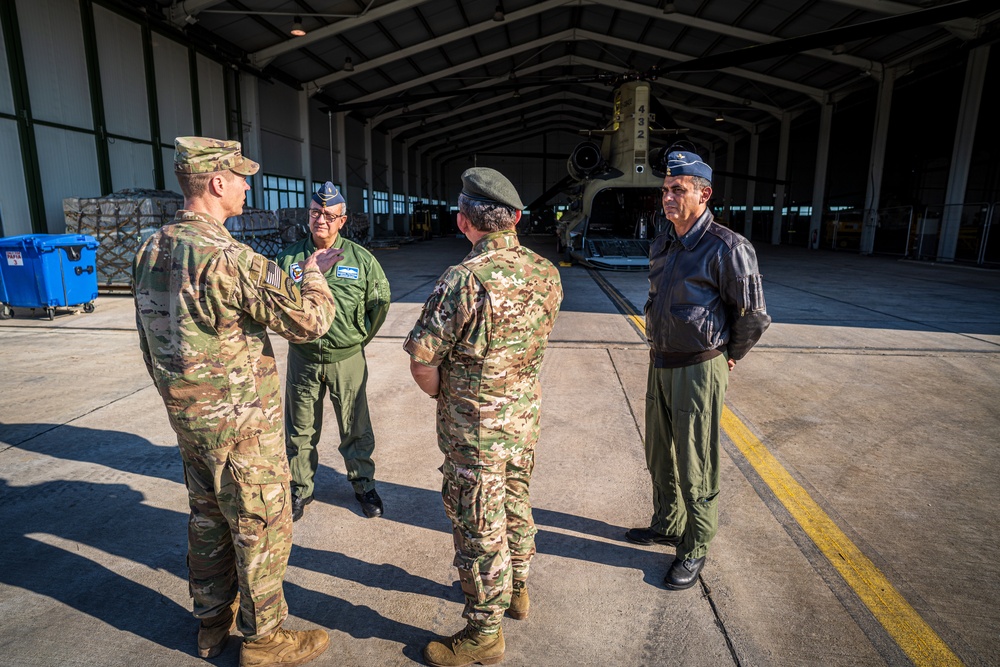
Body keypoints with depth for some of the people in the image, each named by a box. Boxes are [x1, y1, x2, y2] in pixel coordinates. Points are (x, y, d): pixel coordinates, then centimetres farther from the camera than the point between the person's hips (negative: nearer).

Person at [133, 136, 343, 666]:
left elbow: (150, 338, 13)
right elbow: (308, 321, -22)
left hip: (187, 418, 9)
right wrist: (314, 273, -3)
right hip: (240, 423, -8)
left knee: (209, 520, 22)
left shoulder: (151, 251, 4)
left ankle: (213, 623, 40)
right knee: (263, 527, 8)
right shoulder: (228, 258, -25)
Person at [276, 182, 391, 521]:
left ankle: (363, 485, 29)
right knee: (300, 430, 14)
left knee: (356, 429, 10)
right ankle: (300, 489, 32)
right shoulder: (290, 257, -2)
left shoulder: (361, 259, -6)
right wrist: (294, 333, 10)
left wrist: (360, 337, 7)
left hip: (347, 358, -1)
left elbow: (380, 302, 7)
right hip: (302, 357, 2)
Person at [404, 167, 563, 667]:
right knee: (514, 504, 25)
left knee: (478, 528, 9)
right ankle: (516, 590, 47)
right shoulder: (547, 273, -3)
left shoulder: (463, 280, -26)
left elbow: (421, 361, -21)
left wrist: (443, 395, -2)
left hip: (475, 429, -7)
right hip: (526, 415, 7)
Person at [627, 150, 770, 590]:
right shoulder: (661, 245, 8)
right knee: (660, 456, 19)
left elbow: (753, 316, -9)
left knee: (696, 468, 5)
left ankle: (694, 549, 23)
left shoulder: (726, 248, -16)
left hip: (699, 371, -7)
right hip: (660, 366, 8)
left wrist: (728, 357, 3)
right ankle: (667, 525, 40)